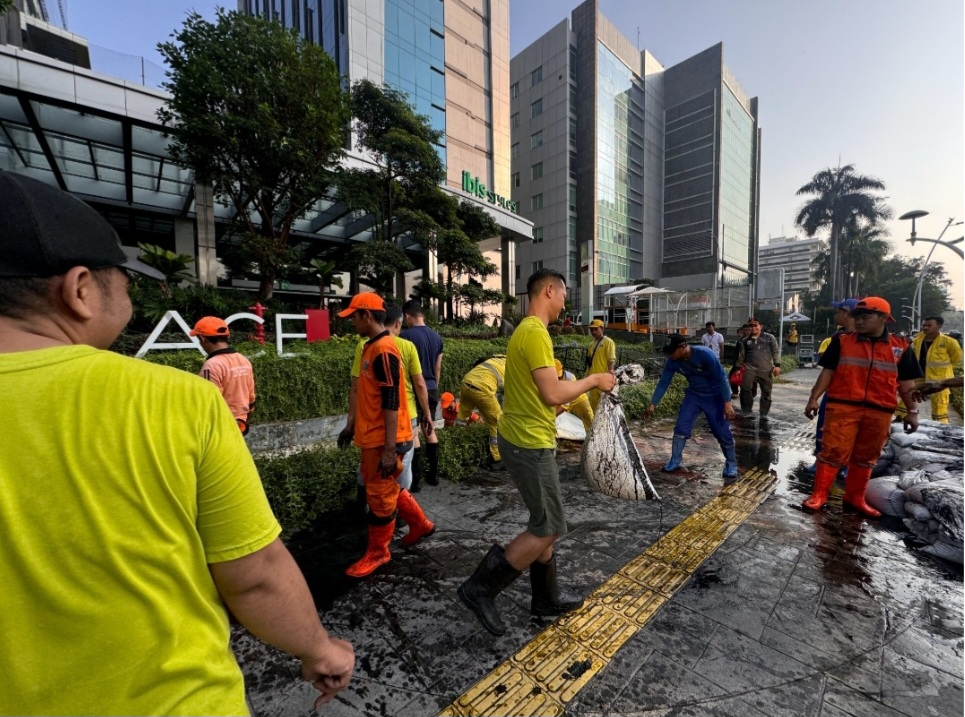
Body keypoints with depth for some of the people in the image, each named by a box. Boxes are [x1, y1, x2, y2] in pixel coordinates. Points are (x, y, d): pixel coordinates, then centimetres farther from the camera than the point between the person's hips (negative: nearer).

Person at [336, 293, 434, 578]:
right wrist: (352, 425, 23)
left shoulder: (383, 350, -20)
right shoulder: (371, 347, 11)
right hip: (372, 436, 10)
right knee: (385, 488, 22)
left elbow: (391, 402, -23)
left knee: (380, 495, 8)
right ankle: (420, 524, 39)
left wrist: (390, 448, -23)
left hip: (384, 440, -10)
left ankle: (377, 552, 28)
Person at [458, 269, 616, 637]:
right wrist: (593, 380, -9)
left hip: (525, 439, 10)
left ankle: (546, 598, 36)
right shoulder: (535, 332, -19)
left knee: (542, 524, 20)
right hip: (530, 443, -10)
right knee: (549, 528, 3)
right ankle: (481, 587, 13)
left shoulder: (526, 330, 13)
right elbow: (553, 394, -23)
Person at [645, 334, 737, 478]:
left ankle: (731, 464, 23)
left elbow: (721, 377, -24)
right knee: (681, 427, -2)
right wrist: (653, 404, -7)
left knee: (722, 432, 1)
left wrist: (727, 403, -26)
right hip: (693, 396, 4)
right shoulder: (673, 362, -16)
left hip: (714, 397, -4)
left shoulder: (705, 354, -30)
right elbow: (663, 382, -7)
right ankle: (675, 461, 12)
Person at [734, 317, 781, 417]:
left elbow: (776, 351, 4)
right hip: (750, 368, 0)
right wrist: (738, 368, 12)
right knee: (745, 389, -13)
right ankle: (746, 411, 0)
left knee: (766, 392, 7)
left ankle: (764, 414, 18)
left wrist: (777, 365, -6)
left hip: (766, 370, 0)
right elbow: (741, 356, 13)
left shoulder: (769, 337, 6)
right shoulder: (744, 341, 8)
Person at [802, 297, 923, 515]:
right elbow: (827, 372, 0)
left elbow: (906, 382, 11)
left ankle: (855, 497, 27)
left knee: (866, 457, 13)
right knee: (833, 452, -3)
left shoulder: (900, 348, 7)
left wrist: (912, 411, 8)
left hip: (879, 413, 3)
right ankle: (818, 495, 5)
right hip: (842, 407, -3)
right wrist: (814, 398, -7)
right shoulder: (841, 342, 1)